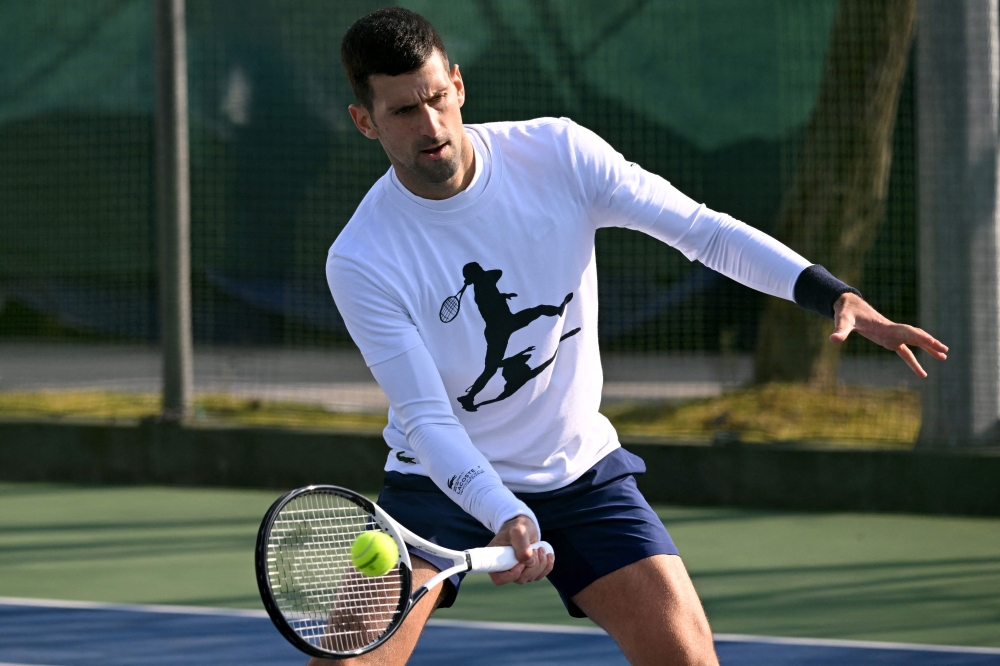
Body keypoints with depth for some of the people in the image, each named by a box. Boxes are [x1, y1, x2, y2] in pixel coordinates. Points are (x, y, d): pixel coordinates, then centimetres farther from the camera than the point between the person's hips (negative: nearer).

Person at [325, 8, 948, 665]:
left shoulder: (557, 153, -12)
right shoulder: (361, 264, -19)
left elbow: (700, 229, -9)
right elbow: (427, 418, -20)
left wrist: (838, 295, -21)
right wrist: (506, 518, -36)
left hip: (582, 470, 2)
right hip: (444, 483, -2)